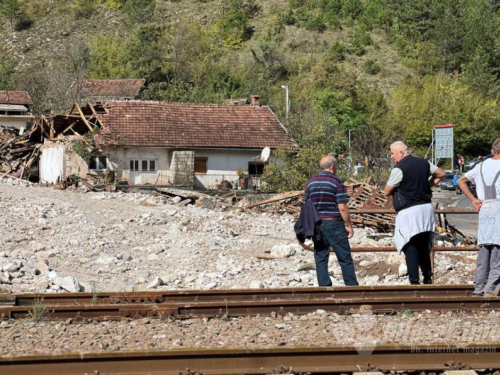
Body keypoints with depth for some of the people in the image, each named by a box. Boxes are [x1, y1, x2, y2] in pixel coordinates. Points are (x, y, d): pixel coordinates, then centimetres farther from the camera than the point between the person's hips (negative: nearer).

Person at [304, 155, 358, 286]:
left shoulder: (311, 182, 8)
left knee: (320, 258, 7)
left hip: (316, 225, 5)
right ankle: (352, 286, 3)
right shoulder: (336, 182, -9)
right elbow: (342, 207, -14)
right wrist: (349, 225, -5)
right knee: (345, 258, 1)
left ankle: (324, 287, 4)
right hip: (333, 224, -5)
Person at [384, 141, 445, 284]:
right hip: (426, 208, 7)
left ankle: (414, 281, -5)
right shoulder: (424, 163, 7)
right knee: (424, 247, 15)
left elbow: (386, 192, -6)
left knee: (411, 248, -2)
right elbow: (441, 174, 22)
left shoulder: (399, 169, -13)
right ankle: (428, 279, 17)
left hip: (408, 212, -7)